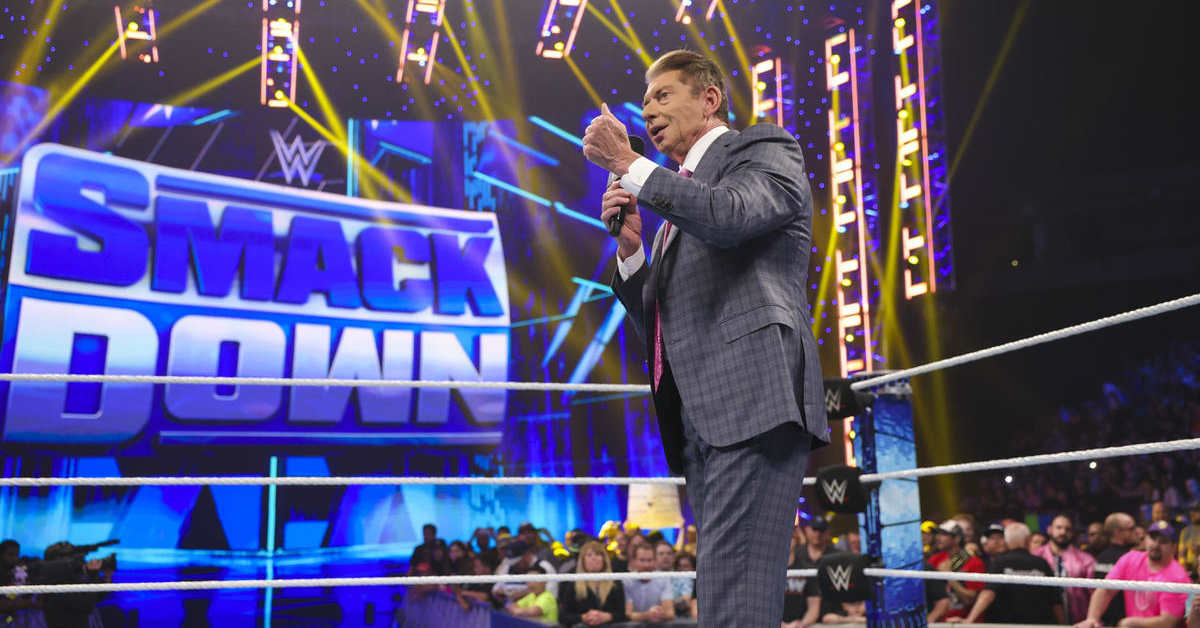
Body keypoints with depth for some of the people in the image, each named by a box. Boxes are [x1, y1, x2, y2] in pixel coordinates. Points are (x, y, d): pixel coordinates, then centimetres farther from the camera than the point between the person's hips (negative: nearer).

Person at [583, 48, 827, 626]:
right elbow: (653, 328, 26)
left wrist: (627, 163, -7)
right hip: (700, 418, 8)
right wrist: (631, 249, 10)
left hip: (752, 397, -8)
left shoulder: (765, 149, 9)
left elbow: (729, 215, -16)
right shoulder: (676, 198, 30)